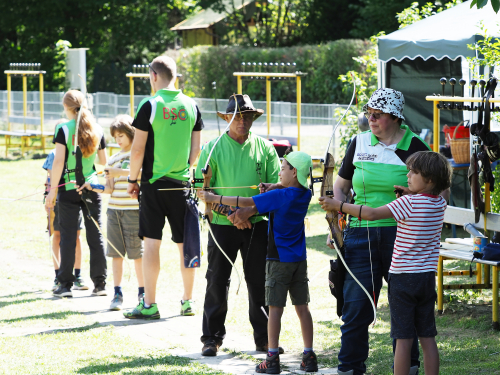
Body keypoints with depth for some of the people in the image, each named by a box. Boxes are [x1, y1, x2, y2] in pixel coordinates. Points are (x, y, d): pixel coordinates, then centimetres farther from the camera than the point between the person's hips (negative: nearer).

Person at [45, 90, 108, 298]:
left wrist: (52, 191, -8)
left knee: (68, 235, 0)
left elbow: (59, 162, -12)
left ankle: (65, 285, 0)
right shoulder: (97, 130, 5)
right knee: (95, 234, 6)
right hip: (92, 186, 3)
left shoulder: (64, 130, -7)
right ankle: (99, 284, 7)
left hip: (68, 188, -3)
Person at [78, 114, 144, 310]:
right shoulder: (114, 159, 15)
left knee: (136, 252, -2)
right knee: (116, 252, 3)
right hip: (114, 209, 5)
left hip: (133, 209, -5)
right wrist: (95, 187, -6)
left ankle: (143, 293, 7)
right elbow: (110, 188, 11)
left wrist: (121, 172, -20)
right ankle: (117, 294, 7)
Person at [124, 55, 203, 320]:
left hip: (154, 183, -4)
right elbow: (196, 148, 10)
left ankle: (149, 305, -2)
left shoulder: (150, 106, -9)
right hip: (182, 185, 4)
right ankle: (187, 302, 16)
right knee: (184, 243, 10)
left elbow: (138, 150, -9)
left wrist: (132, 180, 2)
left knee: (151, 242, -1)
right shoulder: (191, 106, 4)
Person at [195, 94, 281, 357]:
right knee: (217, 282, 0)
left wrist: (250, 210, -13)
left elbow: (276, 187, 1)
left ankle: (264, 338, 14)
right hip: (222, 225, -1)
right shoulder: (213, 148, 1)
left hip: (257, 224, 1)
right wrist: (229, 214, -13)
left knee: (260, 282, 5)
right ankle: (212, 338, 9)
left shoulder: (265, 148, 5)